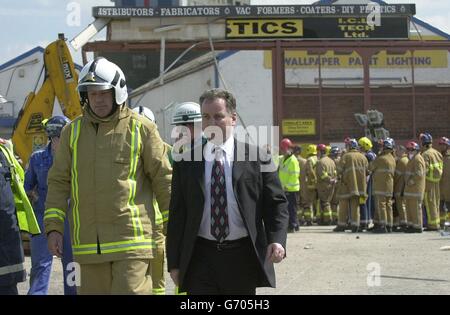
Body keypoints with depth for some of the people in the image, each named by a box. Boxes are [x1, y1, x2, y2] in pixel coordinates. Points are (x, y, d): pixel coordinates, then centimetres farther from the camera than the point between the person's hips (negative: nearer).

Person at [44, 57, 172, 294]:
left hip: (132, 240, -4)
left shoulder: (141, 128, 1)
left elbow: (163, 178, 3)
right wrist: (53, 227, 4)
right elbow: (59, 182, 12)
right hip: (88, 243, 4)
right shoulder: (72, 132, 10)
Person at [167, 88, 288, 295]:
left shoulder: (257, 157, 2)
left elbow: (276, 202, 3)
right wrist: (174, 263, 1)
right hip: (201, 256, 0)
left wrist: (277, 240, -14)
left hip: (243, 256, 0)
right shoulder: (185, 163, 5)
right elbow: (177, 214, 6)